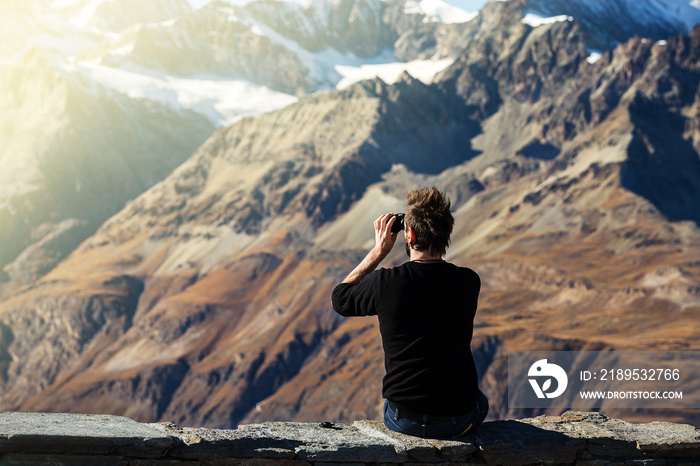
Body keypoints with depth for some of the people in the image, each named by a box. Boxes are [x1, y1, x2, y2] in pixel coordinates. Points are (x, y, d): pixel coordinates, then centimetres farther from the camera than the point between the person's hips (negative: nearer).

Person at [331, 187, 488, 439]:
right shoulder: (469, 282, -11)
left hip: (403, 420, 0)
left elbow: (339, 298, 5)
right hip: (458, 422, 1)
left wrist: (378, 252, 4)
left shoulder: (385, 283, -18)